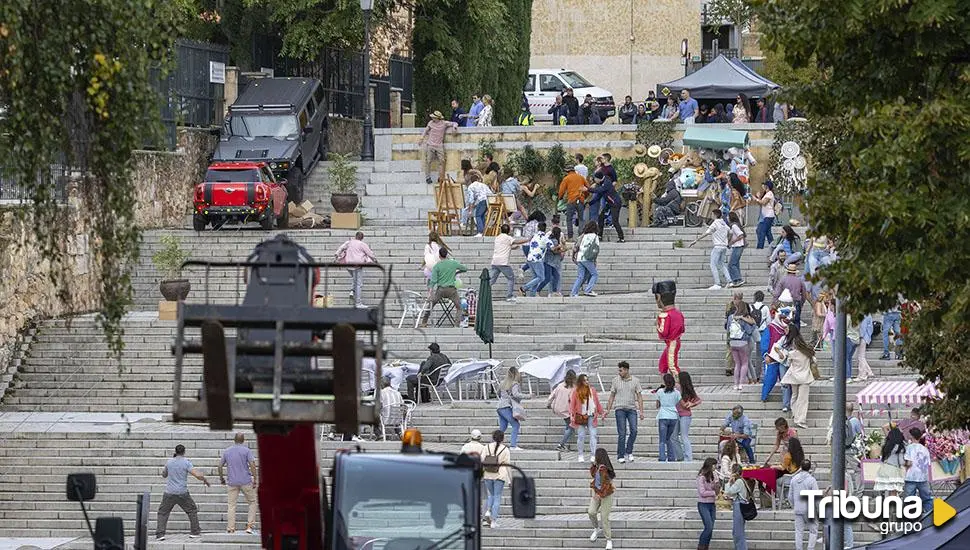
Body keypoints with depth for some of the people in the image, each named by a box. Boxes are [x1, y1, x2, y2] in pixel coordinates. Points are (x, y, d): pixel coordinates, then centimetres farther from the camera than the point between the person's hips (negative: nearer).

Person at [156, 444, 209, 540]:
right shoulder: (186, 463, -6)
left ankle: (160, 534, -2)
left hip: (169, 493, 2)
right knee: (192, 510, 17)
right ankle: (195, 531, 18)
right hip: (182, 493, -2)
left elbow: (164, 475, 22)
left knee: (163, 513, 10)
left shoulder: (169, 462, 4)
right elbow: (198, 475, -13)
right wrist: (205, 480, 7)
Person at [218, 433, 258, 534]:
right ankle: (250, 525, 2)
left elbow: (220, 466, 12)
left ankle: (231, 528, 1)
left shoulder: (226, 452, 8)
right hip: (246, 481, -3)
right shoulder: (246, 450, -4)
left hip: (232, 482, 3)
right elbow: (252, 465, -12)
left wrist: (221, 478, 25)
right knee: (252, 502, 11)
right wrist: (255, 479, -7)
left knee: (232, 505, 6)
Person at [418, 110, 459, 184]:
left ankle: (440, 178, 7)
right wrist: (421, 138, 21)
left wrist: (454, 127, -13)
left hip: (439, 146, 0)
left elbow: (454, 124, 10)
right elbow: (426, 130, 19)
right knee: (428, 161, -1)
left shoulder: (444, 123, -1)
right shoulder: (431, 123, 2)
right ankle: (427, 177, 8)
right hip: (430, 145, 0)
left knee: (441, 161, -2)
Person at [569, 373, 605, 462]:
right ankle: (581, 456, 12)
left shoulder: (592, 390, 9)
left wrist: (601, 412, 14)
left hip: (591, 417, 2)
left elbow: (597, 403, 16)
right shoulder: (576, 392, 1)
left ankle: (593, 455, -5)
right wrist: (571, 415, -9)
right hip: (581, 417, -2)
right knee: (581, 436, 1)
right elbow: (572, 404, 1)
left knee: (593, 435, -6)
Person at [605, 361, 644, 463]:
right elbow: (612, 396, 11)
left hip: (632, 409, 1)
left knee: (634, 430, -11)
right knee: (622, 433, -5)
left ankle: (628, 452, 6)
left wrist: (641, 411, 0)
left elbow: (639, 397, 7)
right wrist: (608, 410, 7)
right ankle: (620, 456, 1)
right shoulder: (615, 380, 5)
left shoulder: (635, 381, 4)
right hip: (620, 409, -1)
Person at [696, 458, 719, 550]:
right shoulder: (701, 477, -12)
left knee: (710, 529, 3)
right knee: (709, 527, -14)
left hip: (711, 504, 7)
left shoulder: (713, 475, 9)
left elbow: (716, 489, 11)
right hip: (703, 504, -7)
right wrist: (714, 493, -10)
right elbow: (702, 492, -16)